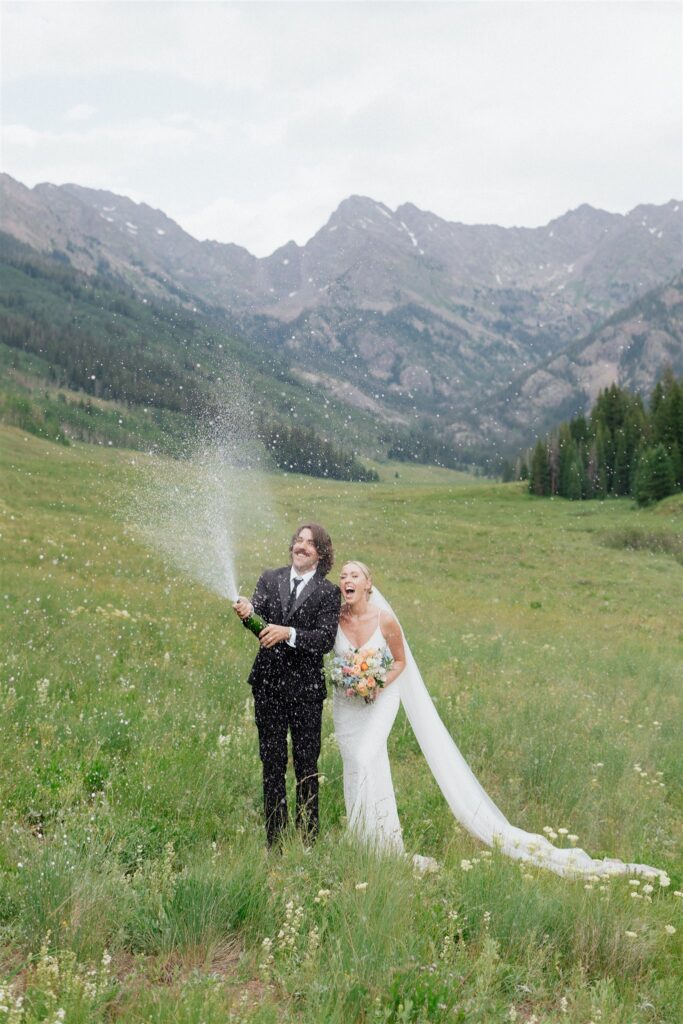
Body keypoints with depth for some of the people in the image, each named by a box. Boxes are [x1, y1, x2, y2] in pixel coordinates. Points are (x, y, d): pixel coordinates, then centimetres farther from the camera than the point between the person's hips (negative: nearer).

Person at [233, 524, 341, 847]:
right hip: (268, 685, 3)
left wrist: (288, 633, -27)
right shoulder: (270, 579, 7)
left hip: (306, 689, -3)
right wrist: (247, 611, -30)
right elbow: (258, 618, -6)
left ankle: (308, 841, 14)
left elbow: (326, 639, -12)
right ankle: (274, 840, 18)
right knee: (272, 765, 9)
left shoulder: (328, 592, -2)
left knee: (307, 766, 4)